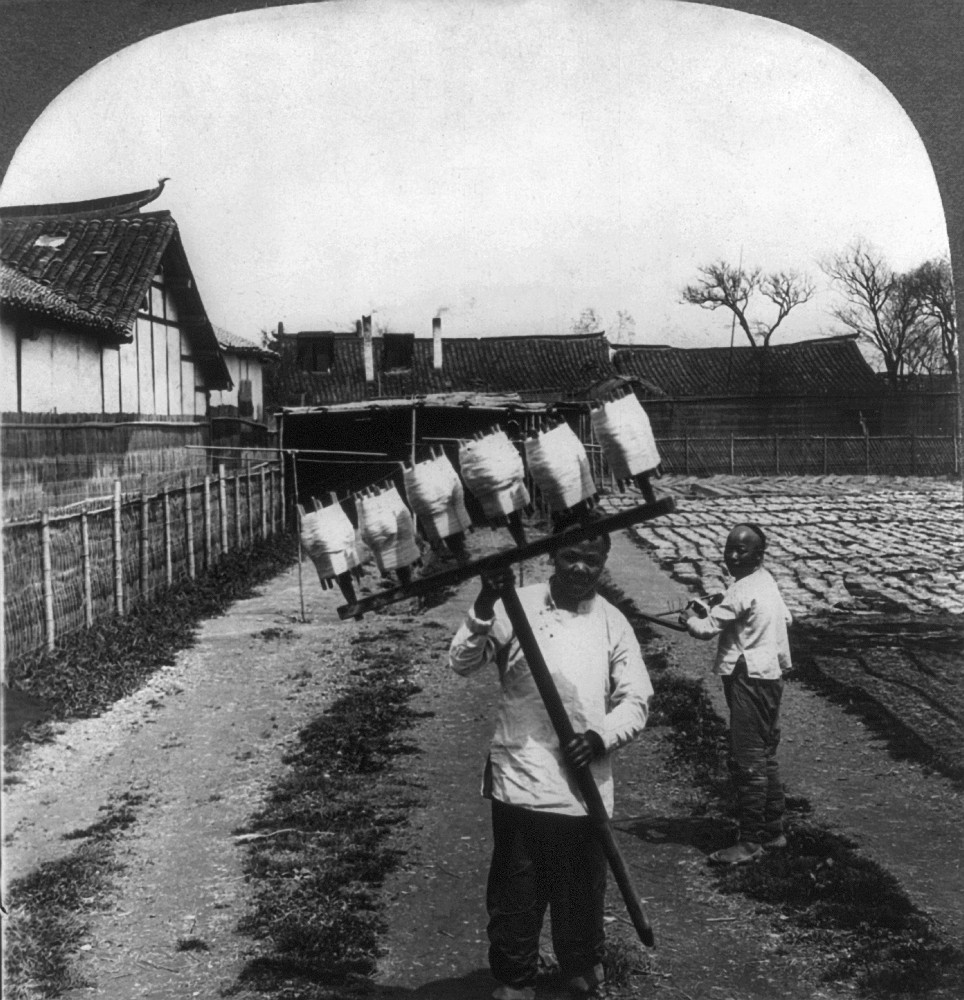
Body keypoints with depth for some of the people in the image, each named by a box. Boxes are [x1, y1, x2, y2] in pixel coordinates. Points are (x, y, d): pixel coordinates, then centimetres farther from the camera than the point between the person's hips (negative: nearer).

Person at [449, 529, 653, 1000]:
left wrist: (601, 736, -14)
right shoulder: (518, 606, -5)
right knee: (515, 895, 10)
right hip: (519, 783, -2)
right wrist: (485, 607, -27)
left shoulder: (612, 622, 3)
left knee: (581, 894, 17)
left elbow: (636, 699, 4)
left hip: (584, 790, 2)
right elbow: (462, 662, -11)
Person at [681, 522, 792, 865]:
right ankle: (773, 831, 27)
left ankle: (750, 841, 1)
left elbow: (707, 629, -20)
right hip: (771, 675, 10)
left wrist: (689, 619, 4)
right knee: (765, 757, 17)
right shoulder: (767, 581, 11)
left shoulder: (742, 590, -18)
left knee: (747, 762, -5)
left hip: (749, 679, -10)